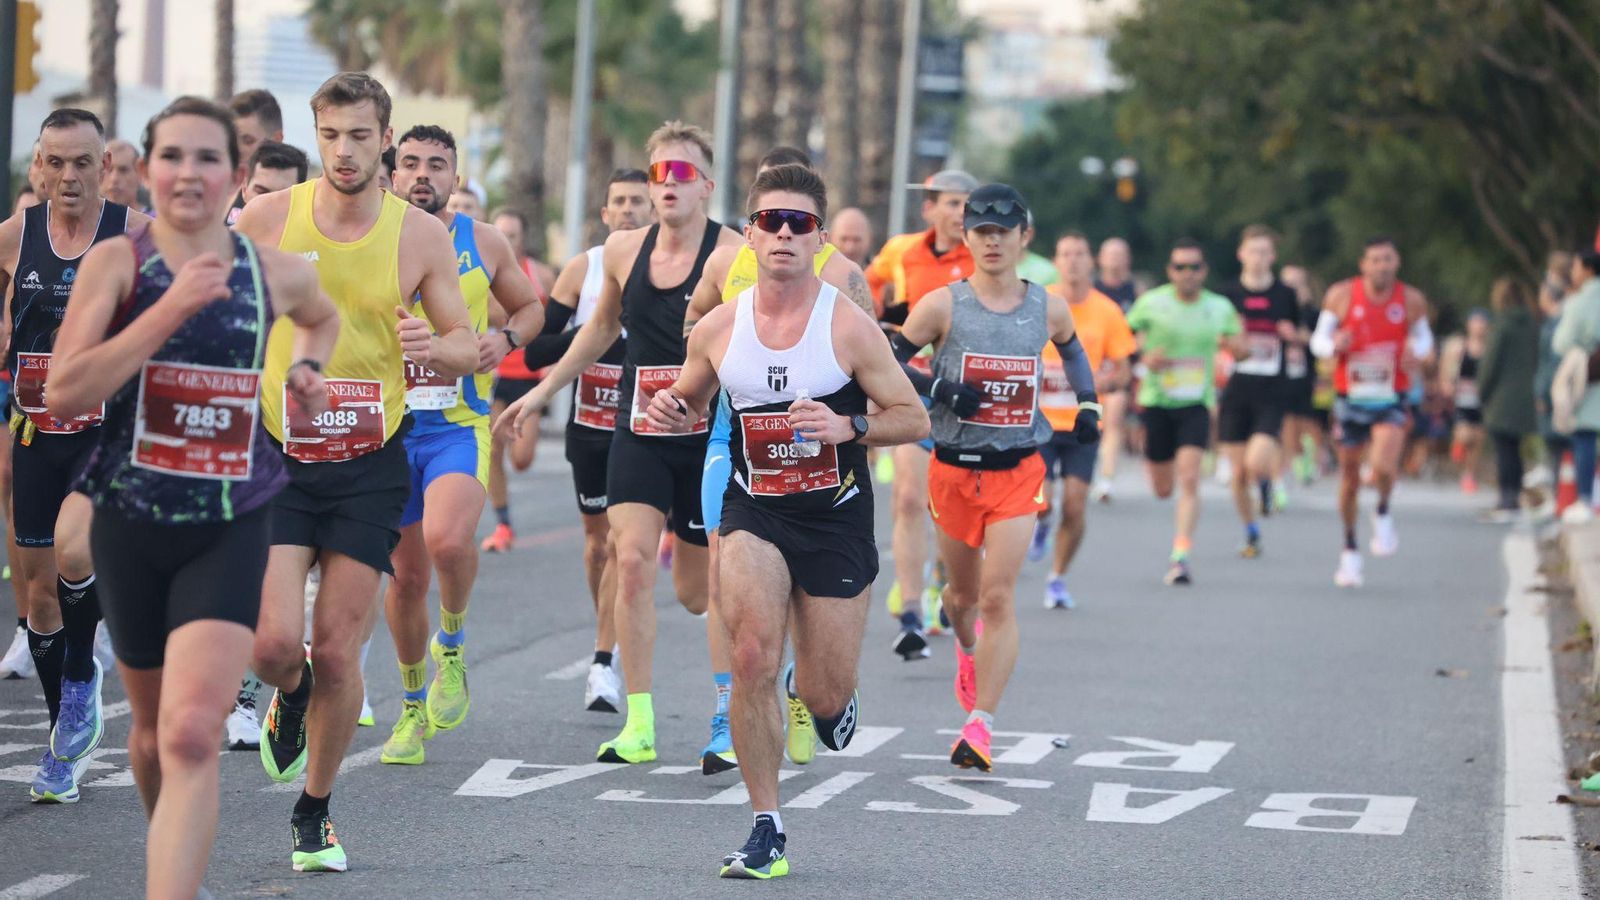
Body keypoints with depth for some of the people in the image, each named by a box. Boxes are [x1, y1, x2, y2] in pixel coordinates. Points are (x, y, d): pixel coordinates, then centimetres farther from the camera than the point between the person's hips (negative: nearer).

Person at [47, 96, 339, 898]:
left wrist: (308, 368, 7)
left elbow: (323, 317, 28)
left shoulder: (277, 273, 2)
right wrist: (170, 309, -23)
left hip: (231, 528, -1)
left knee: (192, 736, -18)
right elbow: (65, 394, -18)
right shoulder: (117, 261, -6)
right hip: (132, 522, 1)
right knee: (153, 729, 17)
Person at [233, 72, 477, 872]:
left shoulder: (421, 236, -3)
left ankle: (314, 812, 21)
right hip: (278, 456, 0)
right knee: (274, 642, -14)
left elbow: (467, 347, 2)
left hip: (369, 465, 0)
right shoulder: (268, 219, -3)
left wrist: (434, 347, -20)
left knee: (338, 654, 0)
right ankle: (289, 700, 24)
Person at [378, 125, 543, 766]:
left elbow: (530, 306, 16)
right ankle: (412, 706, 31)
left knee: (447, 539, -29)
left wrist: (506, 338, -5)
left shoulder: (484, 244, 2)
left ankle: (452, 644, 0)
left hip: (459, 425, -2)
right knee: (406, 574, 10)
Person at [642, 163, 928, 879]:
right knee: (753, 659, -20)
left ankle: (817, 691, 45)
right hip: (754, 508, 1)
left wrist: (848, 426, -24)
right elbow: (690, 408, 15)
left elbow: (915, 419, -6)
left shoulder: (848, 327, -10)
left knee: (828, 697, 4)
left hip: (836, 519, -1)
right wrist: (672, 413, -9)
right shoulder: (717, 328, -2)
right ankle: (766, 829, -7)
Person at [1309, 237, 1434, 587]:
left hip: (1390, 399, -1)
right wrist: (1333, 345, -22)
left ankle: (1383, 514, 10)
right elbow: (1318, 339, 2)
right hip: (1350, 398, 1)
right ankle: (1350, 550, 27)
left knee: (1384, 468, -24)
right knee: (1349, 475, 9)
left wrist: (1417, 351, -11)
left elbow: (1424, 337, 13)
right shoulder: (1341, 295, -6)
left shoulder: (1412, 300, -4)